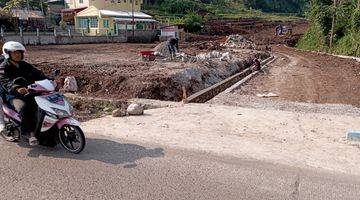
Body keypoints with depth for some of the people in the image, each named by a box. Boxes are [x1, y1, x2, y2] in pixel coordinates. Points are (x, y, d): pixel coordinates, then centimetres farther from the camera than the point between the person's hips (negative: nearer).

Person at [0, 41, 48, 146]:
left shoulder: (25, 65, 19)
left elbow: (38, 74, 10)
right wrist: (16, 88, -38)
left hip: (29, 92, 5)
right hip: (13, 95, -5)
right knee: (23, 107, -33)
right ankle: (31, 134, -29)